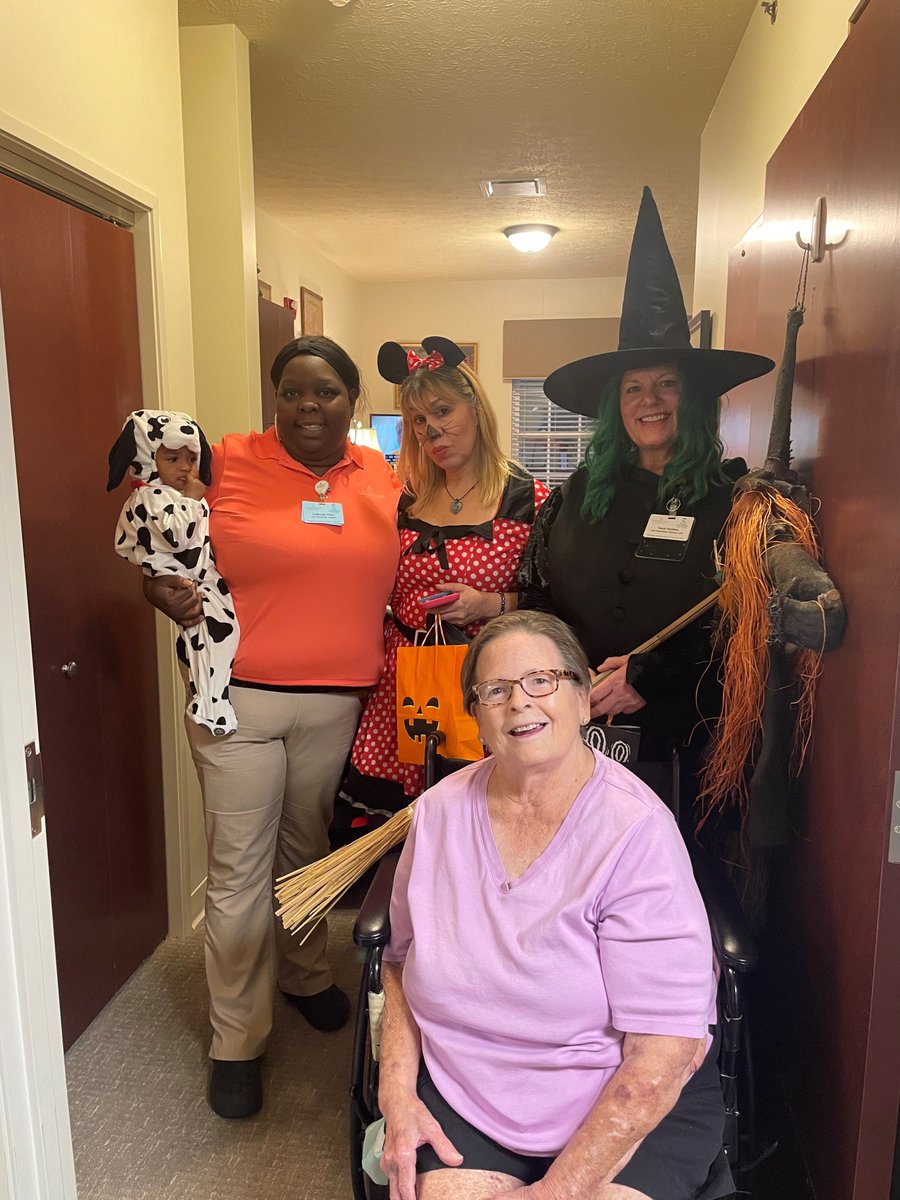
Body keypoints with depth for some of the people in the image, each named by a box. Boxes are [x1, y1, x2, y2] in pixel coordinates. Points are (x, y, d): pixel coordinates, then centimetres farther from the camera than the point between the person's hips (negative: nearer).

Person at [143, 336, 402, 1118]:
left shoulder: (383, 477, 4)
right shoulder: (228, 464, -5)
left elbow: (401, 575, 16)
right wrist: (167, 593, -15)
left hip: (337, 702, 3)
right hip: (239, 699, -2)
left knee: (308, 848, 20)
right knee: (239, 871, 5)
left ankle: (305, 974, 46)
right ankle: (237, 1041, 25)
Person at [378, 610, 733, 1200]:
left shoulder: (637, 832, -19)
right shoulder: (440, 811, -3)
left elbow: (661, 1054, -18)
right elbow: (402, 959, 9)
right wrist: (397, 1094, -3)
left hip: (631, 1102, -2)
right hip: (467, 1092, 3)